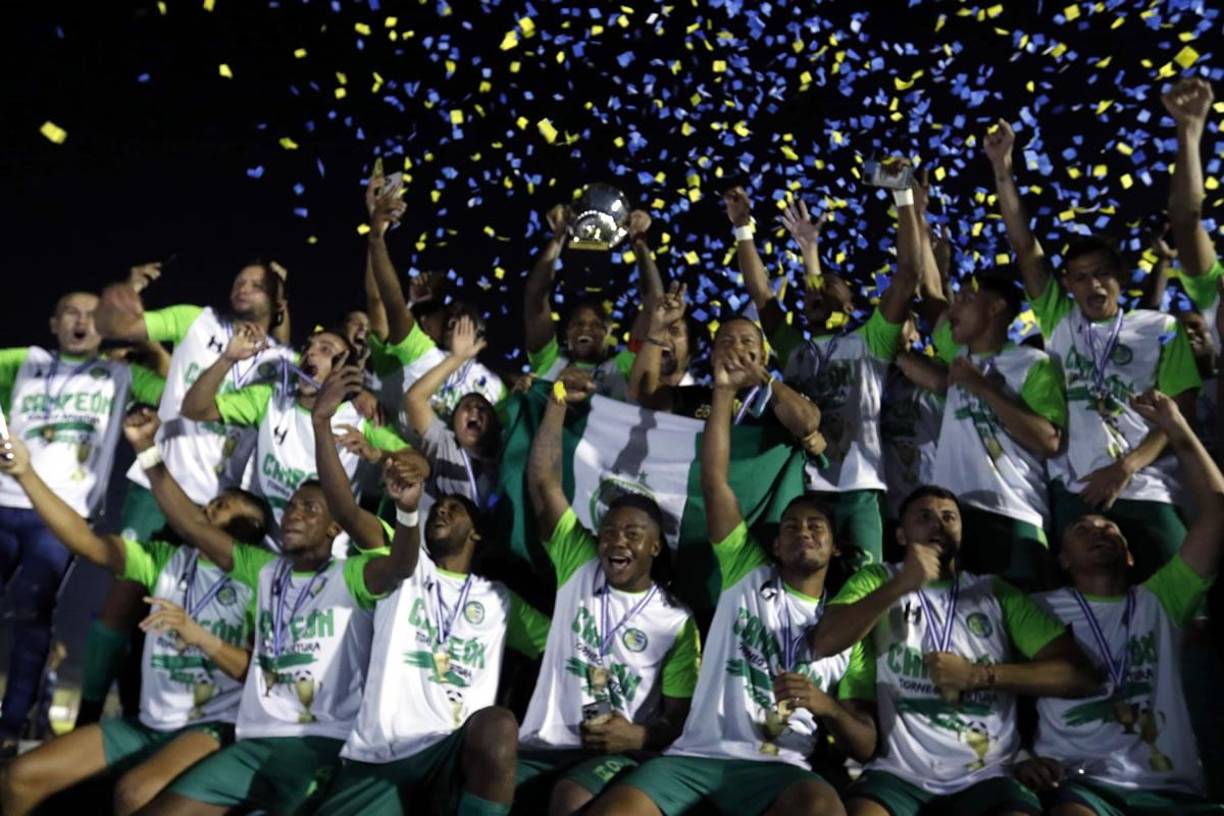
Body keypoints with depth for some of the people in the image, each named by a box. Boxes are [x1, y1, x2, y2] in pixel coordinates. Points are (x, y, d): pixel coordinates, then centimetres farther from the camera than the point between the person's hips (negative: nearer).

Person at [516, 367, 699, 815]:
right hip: (542, 745, 2)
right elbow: (543, 482, 1)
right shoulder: (580, 568, 9)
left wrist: (639, 736, -18)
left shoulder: (676, 621, 5)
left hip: (616, 754, -2)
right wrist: (558, 401, -4)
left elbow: (680, 717, 5)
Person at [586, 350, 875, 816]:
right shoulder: (748, 575, 16)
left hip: (778, 768, 0)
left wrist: (825, 705, -7)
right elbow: (713, 478, 6)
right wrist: (725, 392, -2)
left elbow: (865, 747, 15)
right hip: (694, 755, 0)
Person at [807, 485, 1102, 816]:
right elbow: (823, 643, -7)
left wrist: (977, 674, -8)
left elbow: (1080, 676, 3)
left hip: (985, 776, 1)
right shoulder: (878, 579, 11)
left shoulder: (996, 592, 11)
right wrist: (901, 585, -15)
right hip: (900, 773, -1)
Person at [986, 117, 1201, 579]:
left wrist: (1126, 467, -10)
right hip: (1073, 491, 1)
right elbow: (1024, 247, 5)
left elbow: (1179, 411, 3)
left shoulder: (1162, 330, 9)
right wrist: (1002, 169, -1)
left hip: (1146, 492, -1)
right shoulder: (1059, 320, 12)